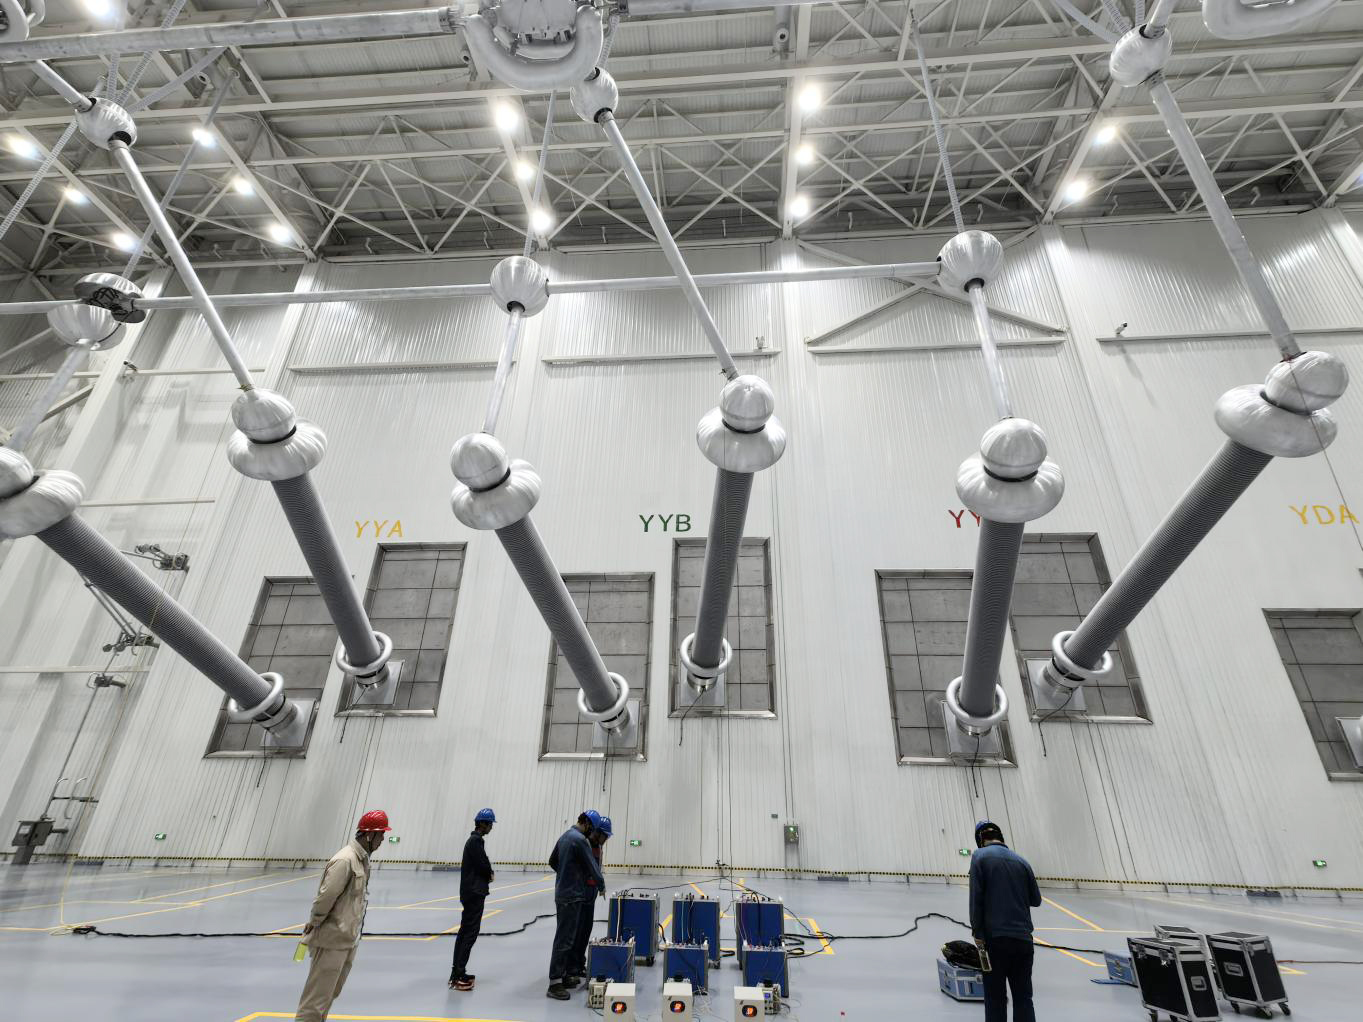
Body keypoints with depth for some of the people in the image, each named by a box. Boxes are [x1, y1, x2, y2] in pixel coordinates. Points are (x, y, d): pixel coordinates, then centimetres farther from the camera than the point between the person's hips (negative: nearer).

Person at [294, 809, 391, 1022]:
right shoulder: (345, 860, -24)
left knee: (332, 992, 21)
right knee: (317, 998, 1)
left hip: (349, 939, 9)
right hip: (332, 940, -9)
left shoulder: (363, 859, 6)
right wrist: (313, 924, -8)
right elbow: (325, 897, -23)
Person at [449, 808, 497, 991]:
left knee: (465, 931, 15)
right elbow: (483, 865, -20)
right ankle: (458, 976, -3)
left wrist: (488, 874, 1)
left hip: (470, 892, 10)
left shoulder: (473, 840, 14)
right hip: (475, 893, -10)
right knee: (470, 933, -6)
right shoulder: (476, 841, -18)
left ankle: (457, 972, 23)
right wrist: (490, 875, -1)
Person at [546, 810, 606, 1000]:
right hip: (572, 896, -10)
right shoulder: (580, 840, -20)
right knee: (564, 939, -5)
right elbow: (592, 866, -14)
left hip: (563, 893, 10)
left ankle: (562, 975, 23)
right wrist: (601, 886, 2)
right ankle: (554, 984, -2)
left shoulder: (565, 836, 10)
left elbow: (552, 861, 21)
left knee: (567, 937, 16)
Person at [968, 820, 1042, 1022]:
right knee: (1023, 997, 12)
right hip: (1023, 939, 4)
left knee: (995, 998, 5)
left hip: (996, 938, -4)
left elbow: (976, 897, -10)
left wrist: (977, 932, -4)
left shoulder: (980, 856, -3)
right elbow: (1036, 899, 14)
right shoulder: (1021, 860, 9)